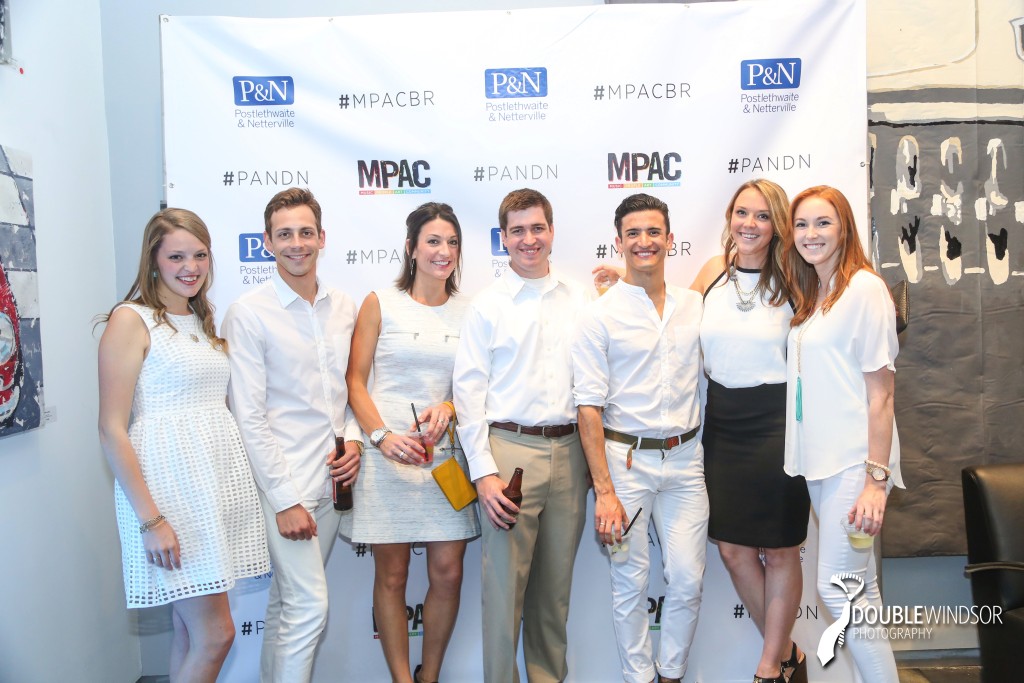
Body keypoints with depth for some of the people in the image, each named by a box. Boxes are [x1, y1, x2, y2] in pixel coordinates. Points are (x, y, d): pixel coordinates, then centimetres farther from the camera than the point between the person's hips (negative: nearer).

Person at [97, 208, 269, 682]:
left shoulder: (203, 321, 15)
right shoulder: (131, 320, -7)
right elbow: (112, 431, -12)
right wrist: (151, 519, -17)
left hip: (220, 478, 7)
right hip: (169, 481, -7)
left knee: (190, 628, 14)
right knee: (216, 633, -5)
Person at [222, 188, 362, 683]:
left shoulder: (344, 308, 8)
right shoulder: (248, 313, -9)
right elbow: (249, 417, -12)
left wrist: (353, 439, -1)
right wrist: (285, 499, -14)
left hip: (333, 476, 6)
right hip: (284, 480, -5)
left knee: (287, 600, 17)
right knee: (309, 605, -7)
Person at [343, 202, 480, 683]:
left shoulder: (467, 312, 8)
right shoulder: (380, 304, 1)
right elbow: (355, 381, -1)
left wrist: (449, 407, -8)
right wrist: (382, 436, -14)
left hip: (445, 454, 3)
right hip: (387, 455, -2)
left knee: (448, 573, 5)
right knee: (391, 576, 5)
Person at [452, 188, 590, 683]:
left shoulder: (579, 299, 10)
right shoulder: (487, 304, 1)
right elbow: (469, 390, -2)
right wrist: (483, 472, -8)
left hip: (569, 451, 3)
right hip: (510, 451, -3)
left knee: (556, 586, 13)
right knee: (505, 584, 1)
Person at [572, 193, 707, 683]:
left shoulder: (694, 305, 6)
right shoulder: (599, 315, -6)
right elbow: (589, 407, -9)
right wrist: (604, 490, -12)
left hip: (685, 458, 3)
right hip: (626, 459, -3)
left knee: (688, 581, 7)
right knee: (631, 584, 7)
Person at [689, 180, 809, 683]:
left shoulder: (790, 281, -6)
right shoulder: (713, 271, 3)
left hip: (776, 423, -4)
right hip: (722, 422, 4)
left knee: (780, 551, 7)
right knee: (733, 549, 10)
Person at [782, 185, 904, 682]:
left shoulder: (864, 289, -10)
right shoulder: (808, 295, 14)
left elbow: (881, 393, -14)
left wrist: (876, 478, -17)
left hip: (853, 462, -8)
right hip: (818, 459, 8)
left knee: (836, 587, -5)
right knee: (858, 587, 15)